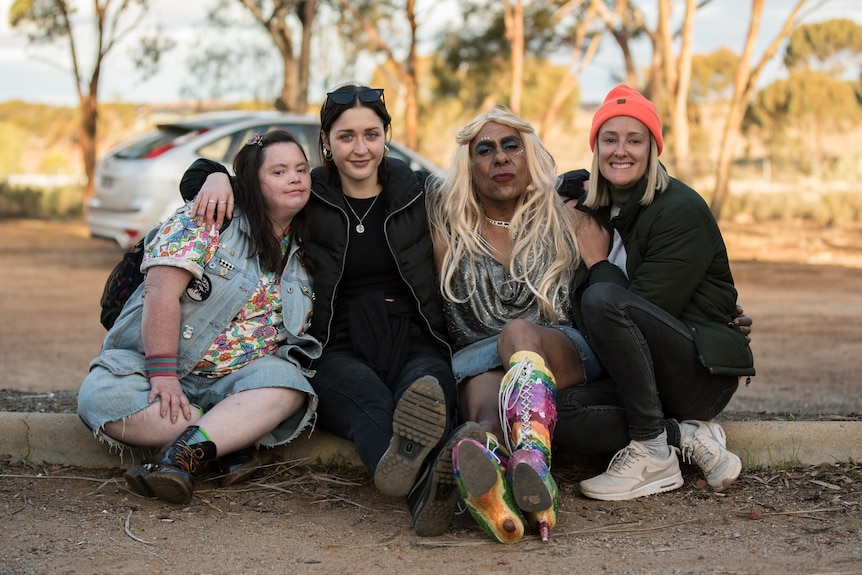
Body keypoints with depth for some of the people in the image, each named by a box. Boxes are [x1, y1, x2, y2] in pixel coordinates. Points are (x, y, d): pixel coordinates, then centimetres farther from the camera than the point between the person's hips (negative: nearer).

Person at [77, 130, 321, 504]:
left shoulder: (302, 253, 11)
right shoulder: (208, 220, -7)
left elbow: (299, 333, 14)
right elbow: (161, 291, -18)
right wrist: (162, 373, -25)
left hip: (236, 380, 3)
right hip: (155, 362, -3)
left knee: (284, 386, -31)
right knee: (102, 395, -34)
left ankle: (184, 453, -44)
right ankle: (235, 436, -28)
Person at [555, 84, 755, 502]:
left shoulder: (681, 209, -11)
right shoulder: (595, 212, 10)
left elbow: (647, 306, -18)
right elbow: (575, 308, 12)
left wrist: (598, 263, -7)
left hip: (704, 369, -6)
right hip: (640, 377, 6)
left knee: (605, 298, -31)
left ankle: (653, 454, -22)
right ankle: (685, 436, -11)